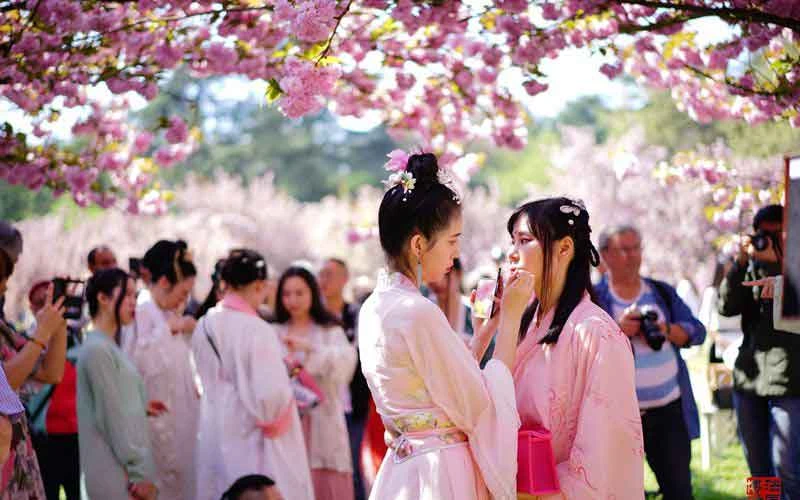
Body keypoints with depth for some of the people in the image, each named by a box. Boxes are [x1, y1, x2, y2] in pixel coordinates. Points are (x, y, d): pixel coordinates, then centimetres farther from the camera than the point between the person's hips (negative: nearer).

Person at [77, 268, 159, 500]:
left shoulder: (109, 347, 15)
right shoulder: (98, 350, -13)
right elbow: (112, 417, -16)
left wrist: (141, 408, 8)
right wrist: (140, 474, -16)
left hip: (123, 471, 9)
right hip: (117, 477, -9)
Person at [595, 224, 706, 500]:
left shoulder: (662, 292, 10)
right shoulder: (594, 298, 0)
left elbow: (696, 331, 4)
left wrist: (665, 329, -14)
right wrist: (617, 330, -22)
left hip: (669, 408, 3)